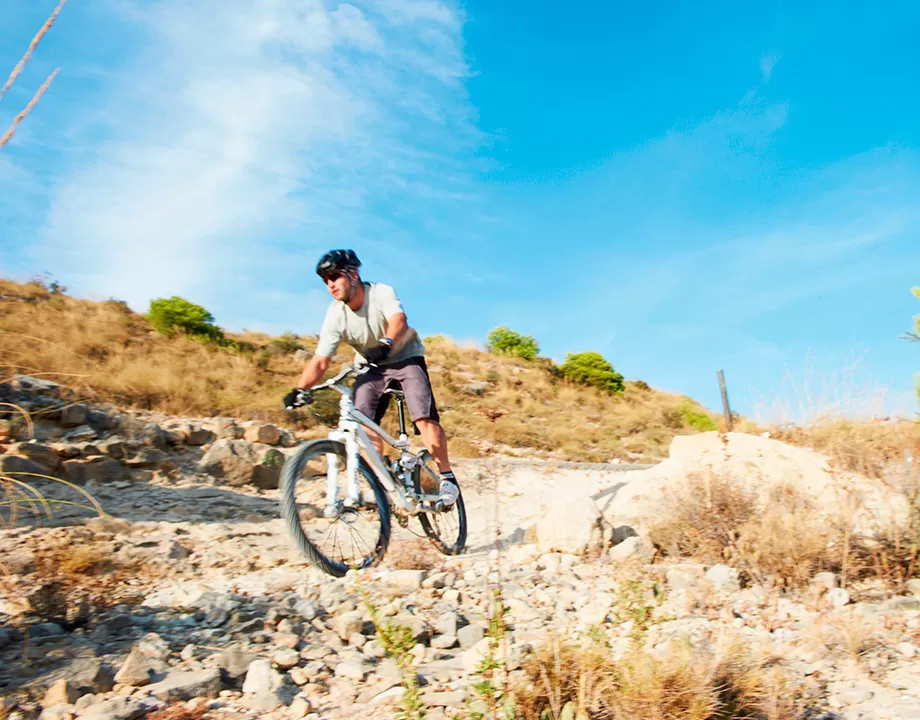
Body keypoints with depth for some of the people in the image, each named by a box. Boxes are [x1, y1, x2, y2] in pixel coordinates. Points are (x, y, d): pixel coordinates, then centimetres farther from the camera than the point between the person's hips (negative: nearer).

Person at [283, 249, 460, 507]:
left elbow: (399, 321, -41)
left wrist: (386, 343, -62)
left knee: (425, 419, -21)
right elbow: (320, 361, -19)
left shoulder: (382, 293, -22)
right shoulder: (335, 315, -15)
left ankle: (447, 477, -5)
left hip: (405, 358, -3)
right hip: (370, 367, 4)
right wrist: (300, 389, -36)